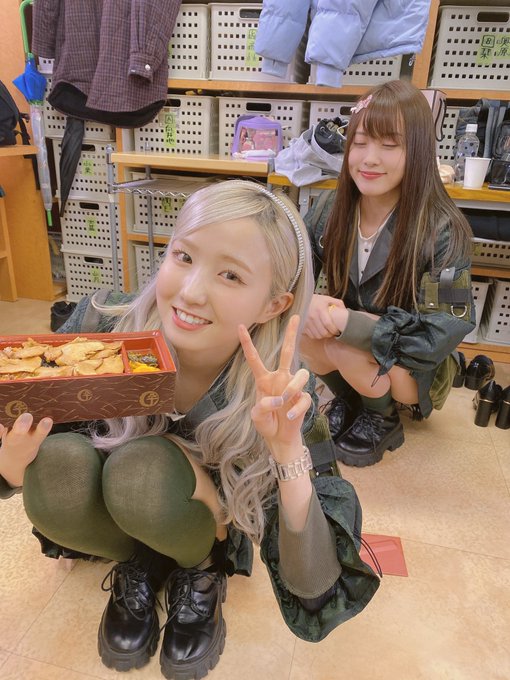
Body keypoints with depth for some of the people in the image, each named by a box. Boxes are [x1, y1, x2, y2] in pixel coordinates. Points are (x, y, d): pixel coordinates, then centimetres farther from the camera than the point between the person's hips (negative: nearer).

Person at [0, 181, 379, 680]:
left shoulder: (284, 399, -29)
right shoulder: (99, 330, -28)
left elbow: (315, 590, -27)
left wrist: (290, 453, -44)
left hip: (205, 524, -1)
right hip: (114, 521, 2)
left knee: (142, 470, -33)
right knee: (57, 468, -30)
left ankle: (203, 572, 2)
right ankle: (138, 565, 2)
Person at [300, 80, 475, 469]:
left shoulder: (443, 231, -23)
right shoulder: (329, 210, -10)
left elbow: (437, 339, -25)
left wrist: (346, 321, -36)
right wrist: (306, 303, -30)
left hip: (419, 372, -3)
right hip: (355, 362, 4)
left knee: (342, 344, -31)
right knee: (301, 331, -25)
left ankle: (383, 418, 0)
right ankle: (348, 398, 5)